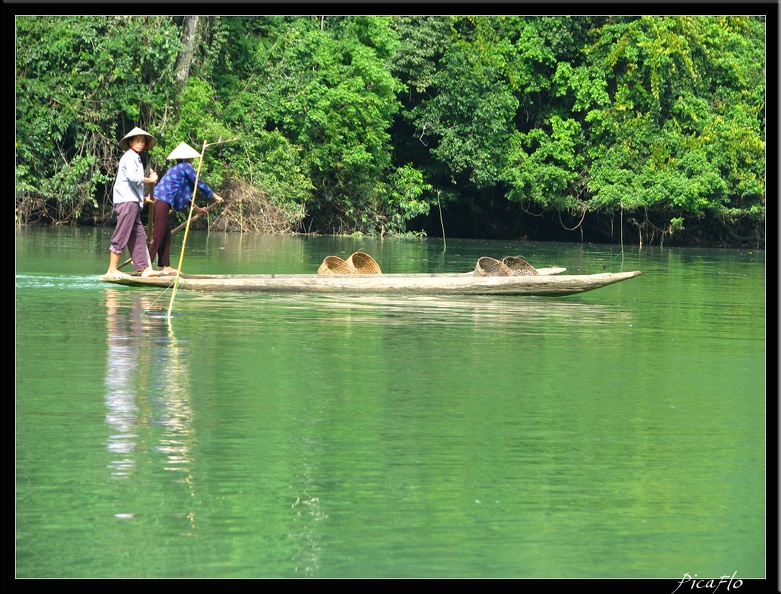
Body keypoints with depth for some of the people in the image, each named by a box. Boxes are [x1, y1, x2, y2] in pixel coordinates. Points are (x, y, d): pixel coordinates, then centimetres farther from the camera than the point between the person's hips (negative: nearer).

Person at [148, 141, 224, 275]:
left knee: (165, 234, 11)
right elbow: (200, 184, 3)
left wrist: (198, 209, 42)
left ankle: (165, 266, 12)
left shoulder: (176, 169, 27)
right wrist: (215, 196, 16)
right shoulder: (186, 167, 0)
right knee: (159, 234, -10)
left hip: (158, 200, 9)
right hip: (162, 200, -9)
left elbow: (184, 194, 35)